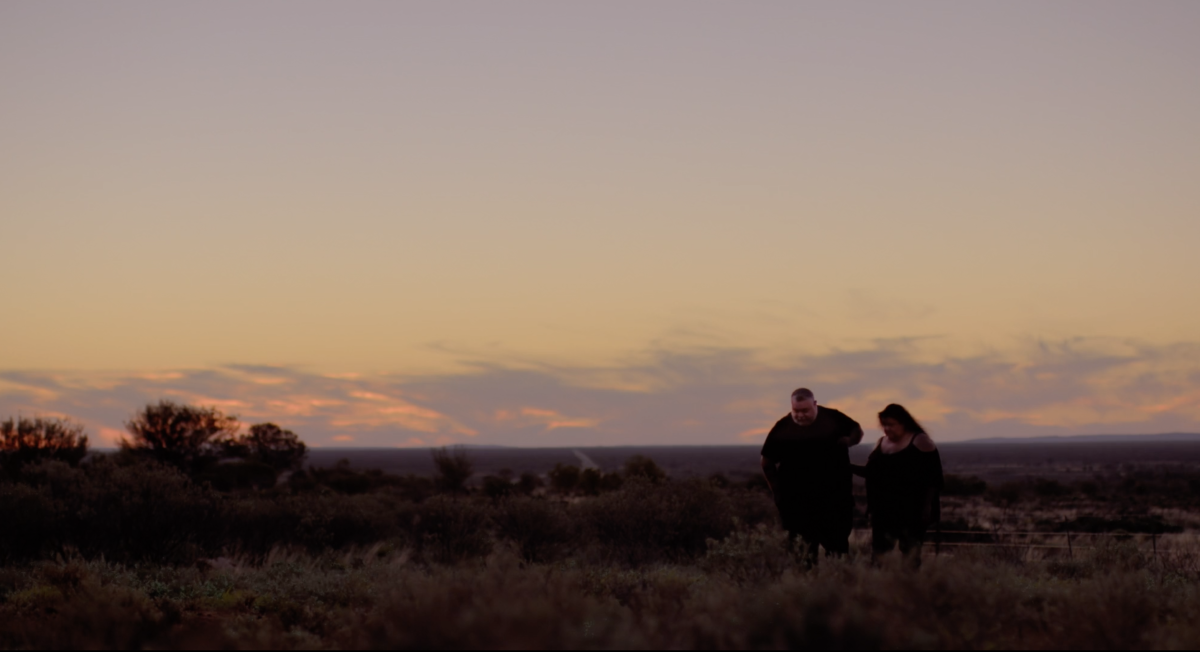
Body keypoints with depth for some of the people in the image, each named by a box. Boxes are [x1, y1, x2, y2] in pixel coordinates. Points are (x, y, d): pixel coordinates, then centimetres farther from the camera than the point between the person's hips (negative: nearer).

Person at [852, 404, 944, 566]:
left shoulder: (920, 441, -7)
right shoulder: (882, 443, 13)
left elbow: (933, 478, -9)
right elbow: (872, 472, 16)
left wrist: (927, 506, -15)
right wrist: (850, 468, 0)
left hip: (910, 511, -6)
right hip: (884, 509, 6)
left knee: (910, 555, -1)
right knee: (879, 553, 6)